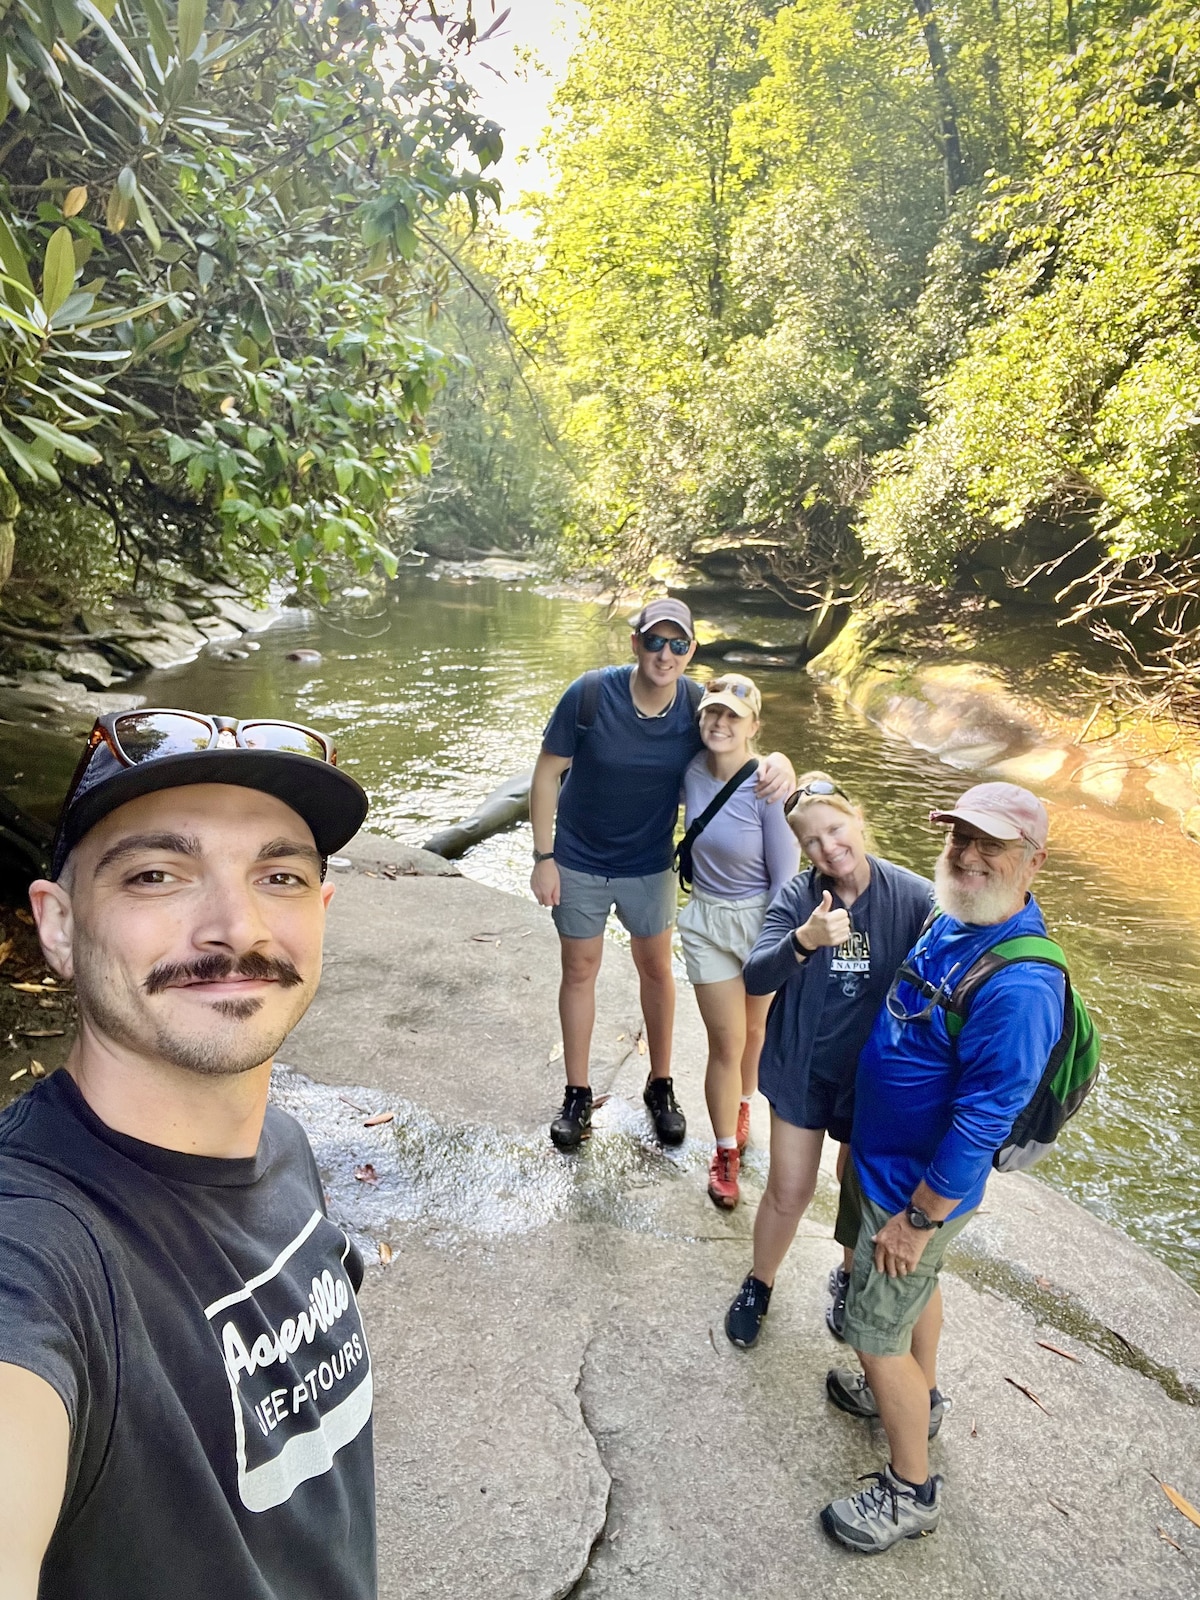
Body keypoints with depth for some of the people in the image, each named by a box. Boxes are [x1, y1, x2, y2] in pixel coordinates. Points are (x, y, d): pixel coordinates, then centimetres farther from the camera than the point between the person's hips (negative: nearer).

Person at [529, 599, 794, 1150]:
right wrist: (543, 857, -13)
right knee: (579, 970, 12)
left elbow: (742, 756, -10)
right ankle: (577, 1094, 30)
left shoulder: (698, 707, -15)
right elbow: (547, 774, -13)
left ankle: (660, 1085, 36)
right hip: (579, 862, -1)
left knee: (656, 968, 15)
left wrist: (779, 764, -35)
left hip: (650, 865, 2)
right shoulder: (590, 695, -21)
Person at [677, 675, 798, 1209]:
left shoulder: (768, 789, -23)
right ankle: (726, 1151, 26)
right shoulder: (693, 771, -11)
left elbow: (785, 878, -16)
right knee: (726, 1043, 5)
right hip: (707, 921, 2)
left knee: (755, 1030, 21)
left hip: (762, 919, -2)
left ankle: (743, 1105, 51)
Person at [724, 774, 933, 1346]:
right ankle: (759, 1283, 40)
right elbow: (754, 977, -25)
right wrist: (805, 941, -42)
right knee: (789, 1191, 11)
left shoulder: (915, 897, -17)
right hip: (804, 1070, 0)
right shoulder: (798, 898, -15)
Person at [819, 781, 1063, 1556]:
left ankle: (911, 1491, 30)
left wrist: (919, 1218, -20)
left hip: (919, 1186, -9)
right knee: (919, 1286, 30)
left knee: (877, 1333, 8)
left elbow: (981, 1124, -30)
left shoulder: (1019, 986, -35)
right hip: (889, 1159, 9)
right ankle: (918, 1396, 55)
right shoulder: (954, 921, -6)